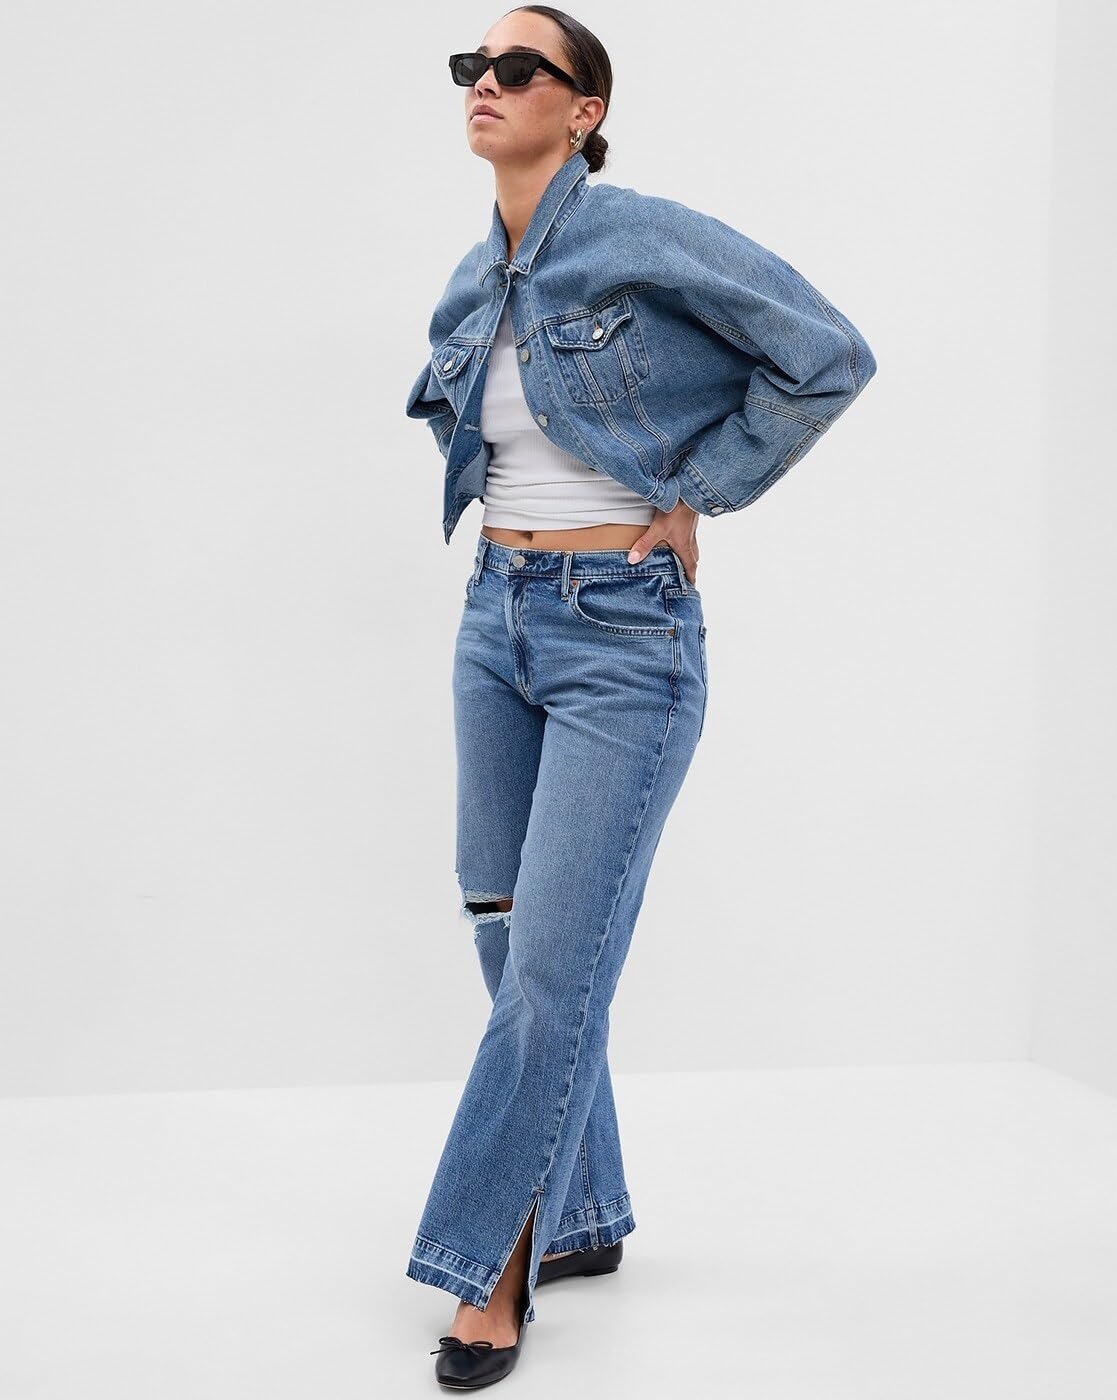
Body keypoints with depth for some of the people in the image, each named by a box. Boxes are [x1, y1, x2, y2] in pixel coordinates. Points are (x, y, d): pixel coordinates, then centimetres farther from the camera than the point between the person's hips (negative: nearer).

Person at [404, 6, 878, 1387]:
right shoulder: (474, 284, 9)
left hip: (624, 636, -7)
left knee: (556, 961, -6)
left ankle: (491, 1262, 9)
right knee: (509, 938, 11)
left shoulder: (645, 236, -12)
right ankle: (583, 1216, 28)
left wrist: (693, 492, -8)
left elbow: (831, 358, -12)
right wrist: (521, 549, 13)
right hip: (498, 618, 8)